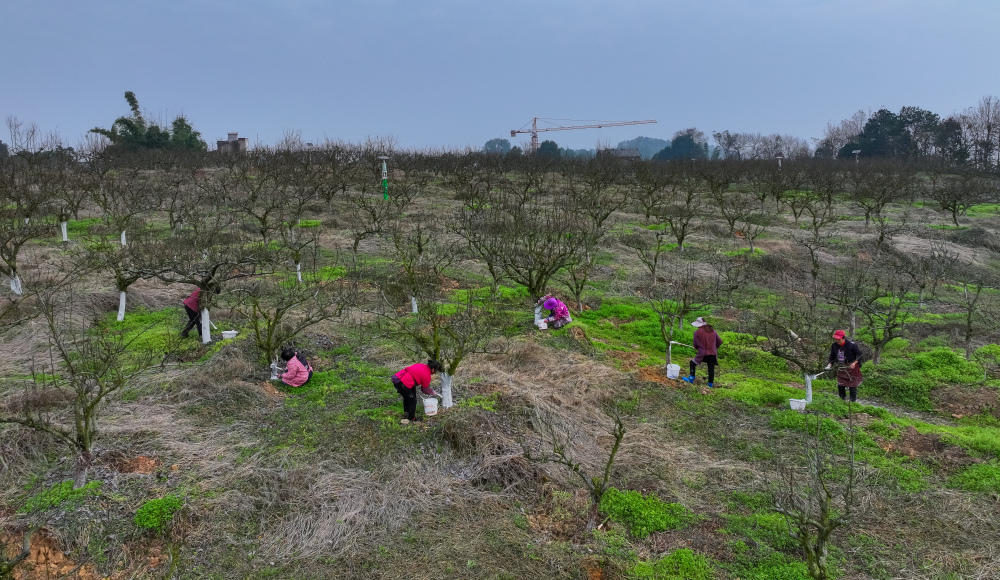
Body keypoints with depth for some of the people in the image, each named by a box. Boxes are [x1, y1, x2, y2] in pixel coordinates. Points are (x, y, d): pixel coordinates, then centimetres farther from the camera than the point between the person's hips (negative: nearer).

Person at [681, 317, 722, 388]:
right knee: (711, 368, 13)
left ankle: (691, 378, 20)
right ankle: (710, 384, 19)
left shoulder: (697, 332, -8)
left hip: (703, 354, -3)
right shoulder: (713, 331, 5)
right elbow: (719, 341, 12)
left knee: (692, 363, 18)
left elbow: (695, 345, -2)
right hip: (713, 354, 4)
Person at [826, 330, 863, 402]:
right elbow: (832, 356, 7)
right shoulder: (834, 346, -3)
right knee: (840, 385, 6)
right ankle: (843, 400, 24)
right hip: (841, 369, 5)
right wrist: (830, 364, -9)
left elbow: (859, 355, -8)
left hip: (852, 367, -5)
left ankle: (853, 401, 14)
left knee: (852, 385, 1)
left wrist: (854, 363, -19)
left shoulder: (851, 345, -18)